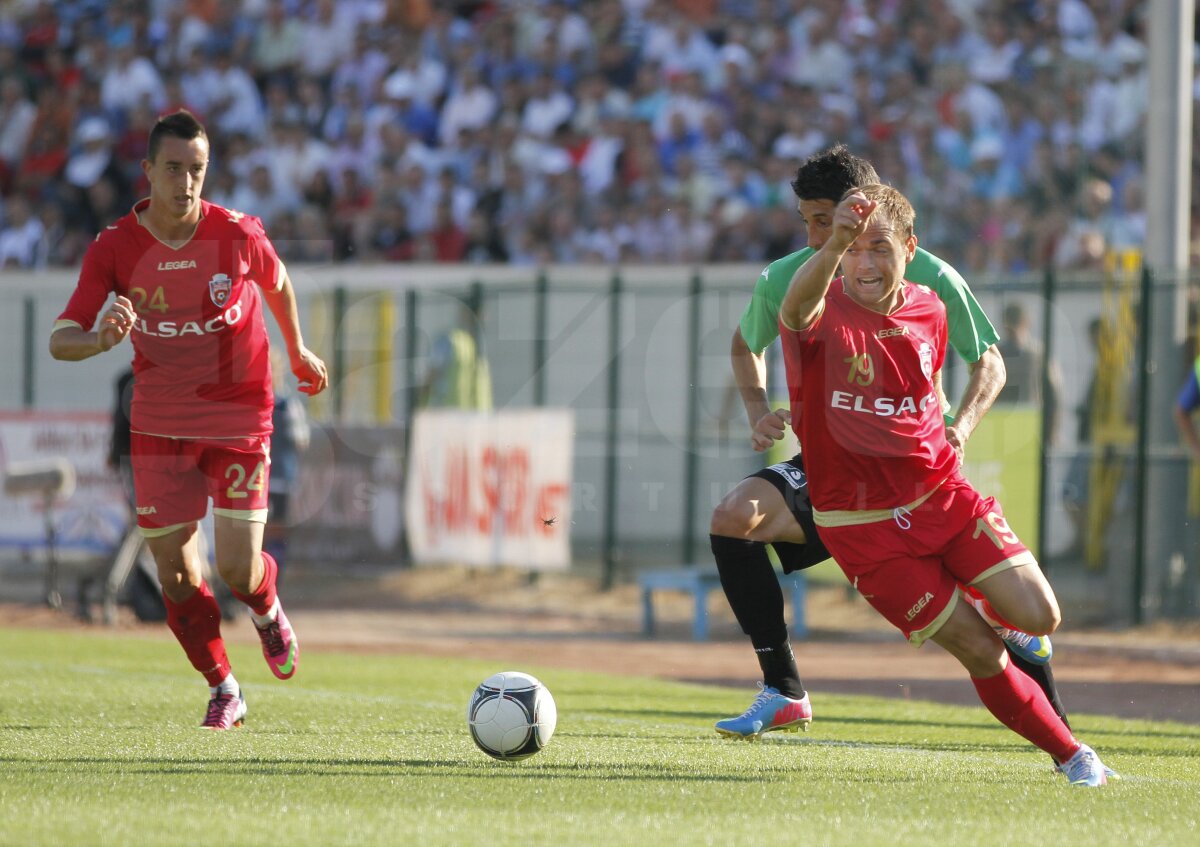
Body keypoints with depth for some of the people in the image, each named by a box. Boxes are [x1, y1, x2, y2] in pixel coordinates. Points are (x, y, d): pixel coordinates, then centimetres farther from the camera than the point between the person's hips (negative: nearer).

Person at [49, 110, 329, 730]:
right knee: (176, 573, 1)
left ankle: (267, 609, 29)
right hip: (159, 426, 1)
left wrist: (297, 350, 26)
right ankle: (223, 692, 22)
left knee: (238, 570, -9)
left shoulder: (238, 235, -11)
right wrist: (100, 339, -37)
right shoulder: (114, 248, -11)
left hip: (238, 419, -1)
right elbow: (60, 340, -15)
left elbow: (276, 284, 13)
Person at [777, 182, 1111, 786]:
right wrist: (833, 249, -65)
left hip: (942, 495, 4)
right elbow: (799, 307, -46)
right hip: (862, 525, -4)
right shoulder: (824, 312, -18)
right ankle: (1067, 752, 10)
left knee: (1039, 617, -9)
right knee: (980, 651, -8)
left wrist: (951, 433, 9)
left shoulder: (928, 310, 0)